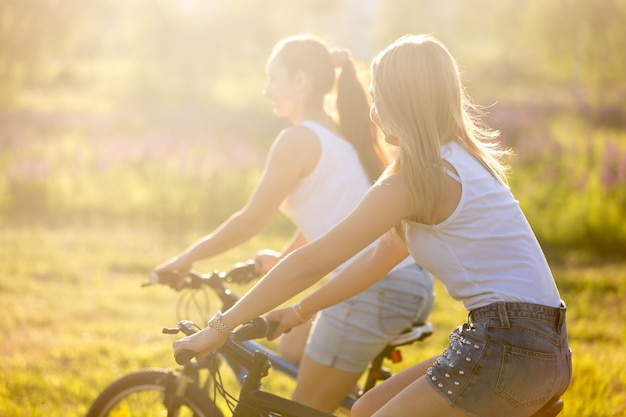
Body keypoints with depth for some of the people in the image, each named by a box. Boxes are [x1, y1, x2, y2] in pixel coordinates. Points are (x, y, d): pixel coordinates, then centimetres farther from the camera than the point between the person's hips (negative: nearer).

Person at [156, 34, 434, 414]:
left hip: (374, 290, -9)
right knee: (293, 349, 26)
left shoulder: (300, 139, -8)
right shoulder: (342, 134, 18)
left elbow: (251, 220, -6)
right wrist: (283, 259, 40)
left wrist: (188, 257, 6)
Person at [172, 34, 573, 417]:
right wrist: (298, 312, 25)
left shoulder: (418, 178, -11)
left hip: (508, 351, -9)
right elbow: (380, 257, 22)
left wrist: (219, 328, -5)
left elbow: (310, 263, -11)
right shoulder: (458, 160, 16)